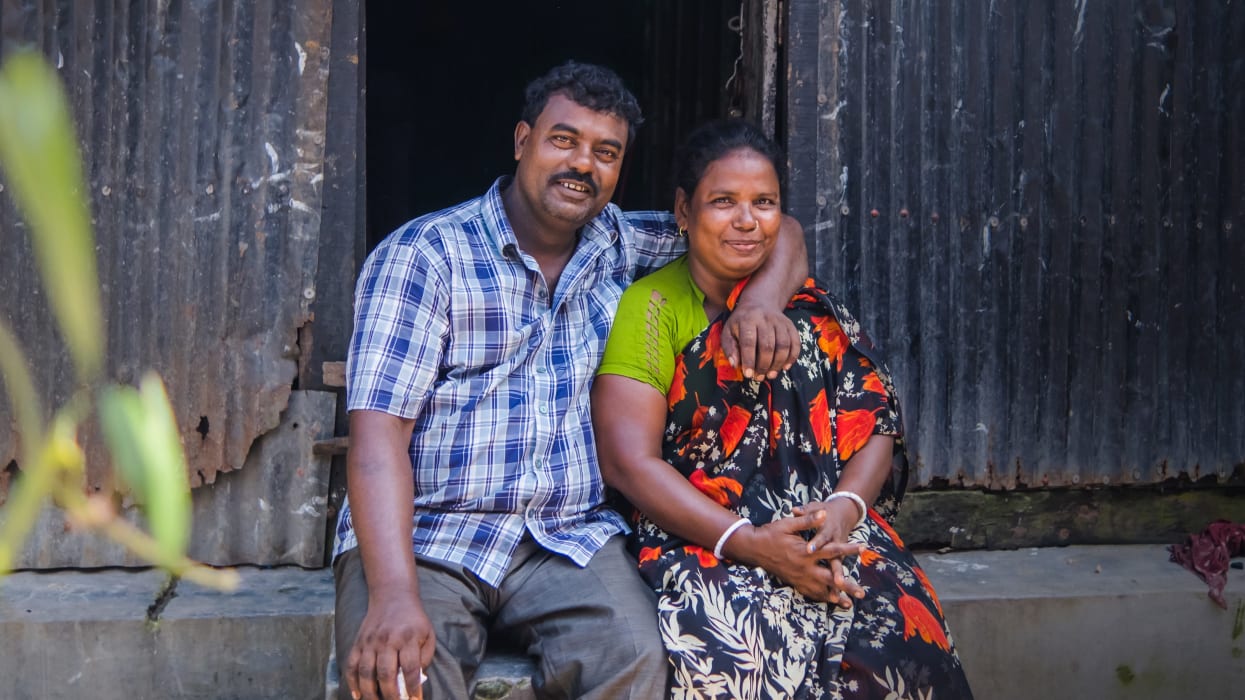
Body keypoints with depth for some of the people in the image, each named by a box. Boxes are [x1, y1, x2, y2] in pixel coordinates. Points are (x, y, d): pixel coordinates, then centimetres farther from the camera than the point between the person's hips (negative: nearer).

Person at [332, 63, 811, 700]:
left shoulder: (623, 248, 12)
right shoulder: (422, 256, -2)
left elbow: (776, 233, 22)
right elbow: (378, 429, -12)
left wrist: (762, 303, -3)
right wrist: (394, 594, -26)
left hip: (572, 540, 4)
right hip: (424, 535, -3)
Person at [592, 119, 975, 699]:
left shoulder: (804, 308, 14)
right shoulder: (650, 306, 1)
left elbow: (876, 424, 6)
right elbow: (629, 462, -10)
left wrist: (843, 507, -17)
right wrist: (748, 542, -22)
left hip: (819, 528, 3)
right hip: (693, 537, -3)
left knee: (899, 626, -28)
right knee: (741, 645, -36)